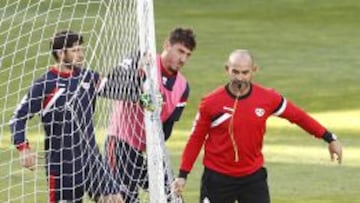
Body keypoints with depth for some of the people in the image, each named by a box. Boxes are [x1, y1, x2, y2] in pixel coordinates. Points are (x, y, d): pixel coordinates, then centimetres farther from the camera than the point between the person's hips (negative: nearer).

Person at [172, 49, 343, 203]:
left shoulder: (268, 98, -7)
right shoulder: (211, 103, -11)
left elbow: (298, 116, 5)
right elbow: (196, 139, -2)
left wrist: (330, 139, 6)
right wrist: (183, 175, -4)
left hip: (253, 177, 2)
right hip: (218, 178, -1)